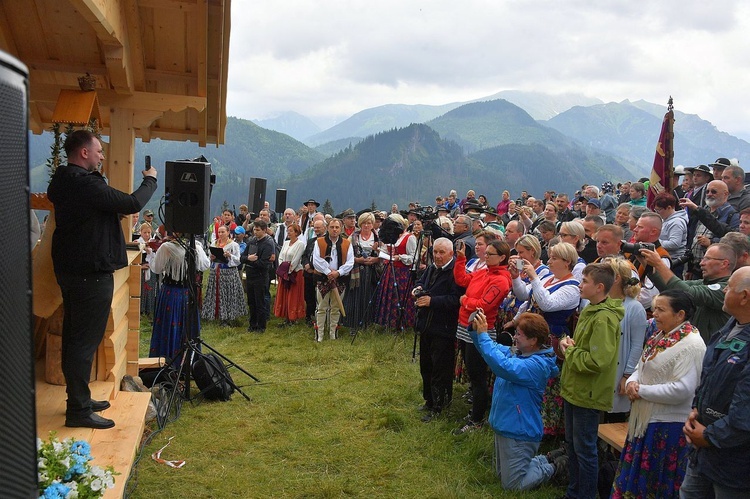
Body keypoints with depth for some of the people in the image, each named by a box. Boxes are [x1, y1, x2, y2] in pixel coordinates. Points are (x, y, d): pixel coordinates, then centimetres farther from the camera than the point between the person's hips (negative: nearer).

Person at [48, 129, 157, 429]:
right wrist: (150, 180, -3)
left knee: (74, 337, 16)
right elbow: (132, 204, -19)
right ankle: (79, 410, 3)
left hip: (69, 268, 10)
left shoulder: (62, 182, 10)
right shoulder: (86, 184, -21)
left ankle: (79, 399, 28)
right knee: (86, 340, -4)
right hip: (92, 273, -10)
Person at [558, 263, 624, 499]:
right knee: (572, 444, 20)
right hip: (575, 389, 10)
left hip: (588, 394, -10)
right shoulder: (590, 310, 9)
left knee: (584, 449, 4)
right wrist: (568, 342, -1)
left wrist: (570, 351, -15)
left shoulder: (604, 319, -22)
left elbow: (597, 361, -29)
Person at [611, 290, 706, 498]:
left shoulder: (690, 345, -19)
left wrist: (641, 390, -19)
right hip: (645, 419, 9)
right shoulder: (660, 336, 9)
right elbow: (641, 368, 16)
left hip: (668, 426, -8)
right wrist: (632, 382, -6)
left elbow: (681, 389, -26)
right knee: (635, 478, 18)